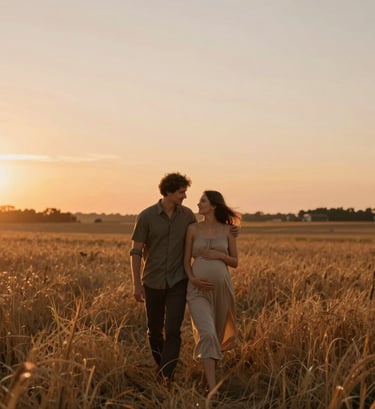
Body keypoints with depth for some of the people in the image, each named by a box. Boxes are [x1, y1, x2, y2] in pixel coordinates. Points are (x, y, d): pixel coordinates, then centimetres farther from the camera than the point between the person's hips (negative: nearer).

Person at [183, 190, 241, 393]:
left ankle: (210, 370, 42)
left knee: (217, 333, 14)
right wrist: (192, 279, -14)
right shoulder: (193, 229, 4)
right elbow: (187, 260, 5)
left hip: (221, 287, 2)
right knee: (207, 334, -19)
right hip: (198, 289, -2)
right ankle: (213, 389, -23)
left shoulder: (227, 230, 4)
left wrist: (220, 255, -11)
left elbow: (235, 262, 8)